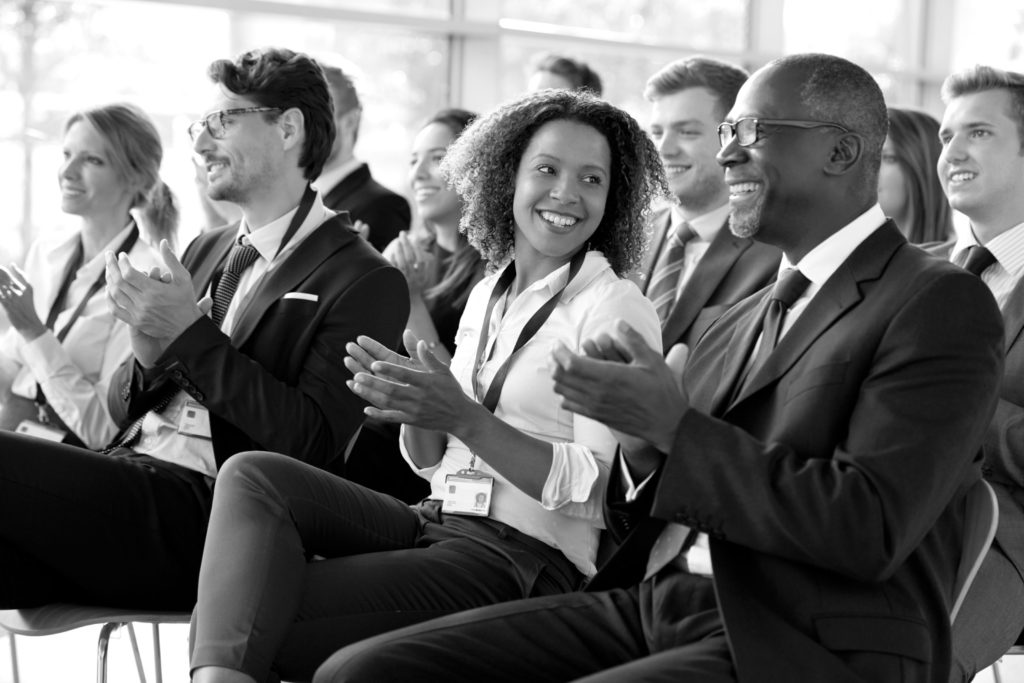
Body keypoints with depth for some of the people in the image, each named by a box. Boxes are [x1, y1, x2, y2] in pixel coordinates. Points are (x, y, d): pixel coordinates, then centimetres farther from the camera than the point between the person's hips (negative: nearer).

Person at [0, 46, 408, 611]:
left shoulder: (365, 283, -1)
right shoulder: (207, 252, 22)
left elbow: (316, 446, -12)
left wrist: (191, 335, -14)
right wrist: (147, 357, -2)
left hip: (202, 512, -7)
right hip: (126, 479, 7)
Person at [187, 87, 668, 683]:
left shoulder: (618, 308, -5)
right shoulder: (488, 295, 16)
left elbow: (587, 486, -13)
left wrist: (464, 417, -24)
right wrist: (413, 408, -7)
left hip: (527, 556, -7)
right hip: (436, 522, 7)